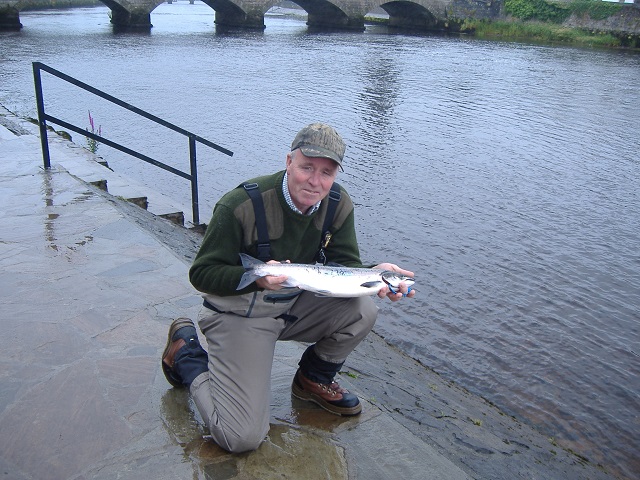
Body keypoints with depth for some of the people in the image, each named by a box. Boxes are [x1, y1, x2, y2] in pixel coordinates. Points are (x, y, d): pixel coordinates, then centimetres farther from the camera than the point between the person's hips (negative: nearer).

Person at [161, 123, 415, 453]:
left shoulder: (339, 205, -8)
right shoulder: (241, 205, -25)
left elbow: (345, 265, -3)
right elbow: (201, 273, -18)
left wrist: (373, 275, -26)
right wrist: (255, 277, -36)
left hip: (296, 306, 6)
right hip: (239, 314, -5)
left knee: (362, 310, -19)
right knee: (243, 438, -14)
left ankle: (315, 379, 10)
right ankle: (187, 352, 12)